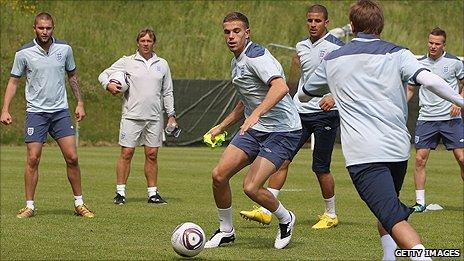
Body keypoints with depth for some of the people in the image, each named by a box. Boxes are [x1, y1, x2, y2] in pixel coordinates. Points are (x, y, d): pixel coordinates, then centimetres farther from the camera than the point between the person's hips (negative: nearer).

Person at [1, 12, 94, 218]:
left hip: (60, 111, 2)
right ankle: (29, 206, 4)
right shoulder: (24, 53, -4)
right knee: (32, 159, -6)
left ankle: (79, 204, 8)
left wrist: (80, 103, 13)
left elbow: (72, 76, 16)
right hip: (36, 112, -2)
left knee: (72, 157, -3)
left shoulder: (64, 49, 3)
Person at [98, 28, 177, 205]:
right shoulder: (127, 62, 3)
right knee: (126, 153, -4)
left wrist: (171, 115, 12)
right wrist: (108, 84, -17)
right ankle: (120, 192, 1)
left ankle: (153, 193, 10)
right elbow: (104, 74, 5)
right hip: (131, 116, -3)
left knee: (152, 155, 4)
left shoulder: (162, 64, 12)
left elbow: (167, 92, 17)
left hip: (154, 117, 3)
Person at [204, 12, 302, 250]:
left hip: (282, 131, -9)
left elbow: (280, 87, -36)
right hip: (254, 129, 9)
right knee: (219, 175, -4)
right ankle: (226, 231, 15)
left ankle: (286, 220, 11)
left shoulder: (255, 56, -18)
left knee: (251, 187, -18)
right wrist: (221, 127, 31)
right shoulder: (236, 62, 14)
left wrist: (256, 114, -48)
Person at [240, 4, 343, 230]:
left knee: (321, 167, -2)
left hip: (325, 112, -6)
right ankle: (266, 211, -5)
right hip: (300, 111, 6)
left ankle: (331, 215, 16)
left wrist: (334, 96, -27)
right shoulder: (301, 46, 14)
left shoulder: (335, 47, -7)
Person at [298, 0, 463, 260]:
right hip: (397, 148, 2)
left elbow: (304, 94, 30)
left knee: (394, 218, -14)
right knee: (388, 209, 27)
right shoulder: (396, 54, 6)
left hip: (362, 153, -2)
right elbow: (429, 80, -13)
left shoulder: (332, 59, 12)